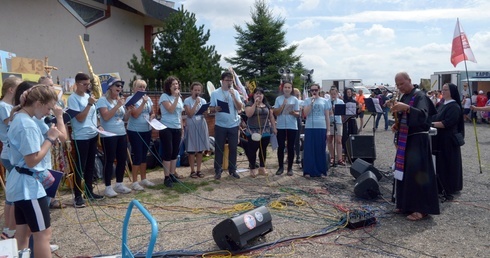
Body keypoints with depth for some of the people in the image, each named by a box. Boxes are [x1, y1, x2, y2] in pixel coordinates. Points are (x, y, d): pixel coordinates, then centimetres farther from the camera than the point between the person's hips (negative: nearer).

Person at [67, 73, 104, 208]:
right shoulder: (73, 98, -12)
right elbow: (80, 118, -17)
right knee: (80, 167, -2)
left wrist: (98, 126, 8)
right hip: (81, 137, -7)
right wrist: (89, 104, -22)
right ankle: (77, 196, 7)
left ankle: (89, 191, 25)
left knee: (90, 165, 14)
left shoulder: (88, 95, 11)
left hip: (93, 135, 8)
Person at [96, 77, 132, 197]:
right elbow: (106, 117, -19)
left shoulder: (120, 100, 13)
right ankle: (108, 187, 5)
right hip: (108, 135, -7)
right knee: (109, 160, -3)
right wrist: (117, 106, -21)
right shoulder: (103, 100, -7)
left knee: (122, 159, 9)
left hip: (122, 134, 7)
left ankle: (119, 184, 21)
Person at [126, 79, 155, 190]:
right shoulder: (131, 99, -8)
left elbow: (152, 113, 17)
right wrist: (143, 102, -19)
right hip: (135, 131, -6)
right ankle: (135, 182, 3)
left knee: (144, 155, 13)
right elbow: (135, 114, -18)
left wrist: (152, 116, -5)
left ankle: (143, 179, 23)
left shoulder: (148, 98, 10)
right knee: (137, 156, -5)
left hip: (147, 130, 6)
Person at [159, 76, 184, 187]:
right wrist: (176, 98, -19)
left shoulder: (179, 97, 14)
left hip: (177, 128, 6)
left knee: (175, 152, 8)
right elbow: (170, 110, -20)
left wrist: (182, 128, 17)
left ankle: (172, 174, 18)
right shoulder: (164, 96, -7)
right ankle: (167, 177, 0)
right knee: (168, 152, -6)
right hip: (166, 128, -6)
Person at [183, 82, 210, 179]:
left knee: (200, 149, 6)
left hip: (201, 125, 4)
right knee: (191, 150, 0)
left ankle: (199, 170, 14)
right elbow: (190, 114, -14)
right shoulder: (187, 100, -3)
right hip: (191, 126, -4)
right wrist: (196, 103, -14)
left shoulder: (203, 100, 9)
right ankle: (192, 171, 9)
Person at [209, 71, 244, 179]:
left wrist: (233, 96, -15)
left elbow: (240, 108, -5)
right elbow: (211, 109, 2)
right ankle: (218, 170, 13)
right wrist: (215, 109, -20)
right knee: (219, 148, 4)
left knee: (233, 148, 8)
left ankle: (232, 170, 19)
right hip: (220, 125, -1)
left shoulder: (235, 92, 3)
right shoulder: (215, 93, 0)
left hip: (233, 125, 2)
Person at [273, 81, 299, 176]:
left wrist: (293, 112, -21)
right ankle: (281, 167, 14)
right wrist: (283, 105, -15)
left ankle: (290, 168, 12)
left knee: (290, 147, 3)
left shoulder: (295, 99, 2)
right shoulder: (278, 99, 3)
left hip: (292, 127, 0)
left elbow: (298, 114, 1)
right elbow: (276, 113, -3)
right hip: (280, 126, 1)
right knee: (281, 147, 3)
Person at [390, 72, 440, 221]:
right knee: (404, 172, 10)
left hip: (418, 140, -8)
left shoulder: (420, 96, -12)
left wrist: (406, 108, -41)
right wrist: (397, 126, 2)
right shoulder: (404, 98, 13)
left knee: (416, 173, -8)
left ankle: (421, 208, 0)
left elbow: (423, 115, -28)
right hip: (405, 139, 8)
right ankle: (406, 204, 20)